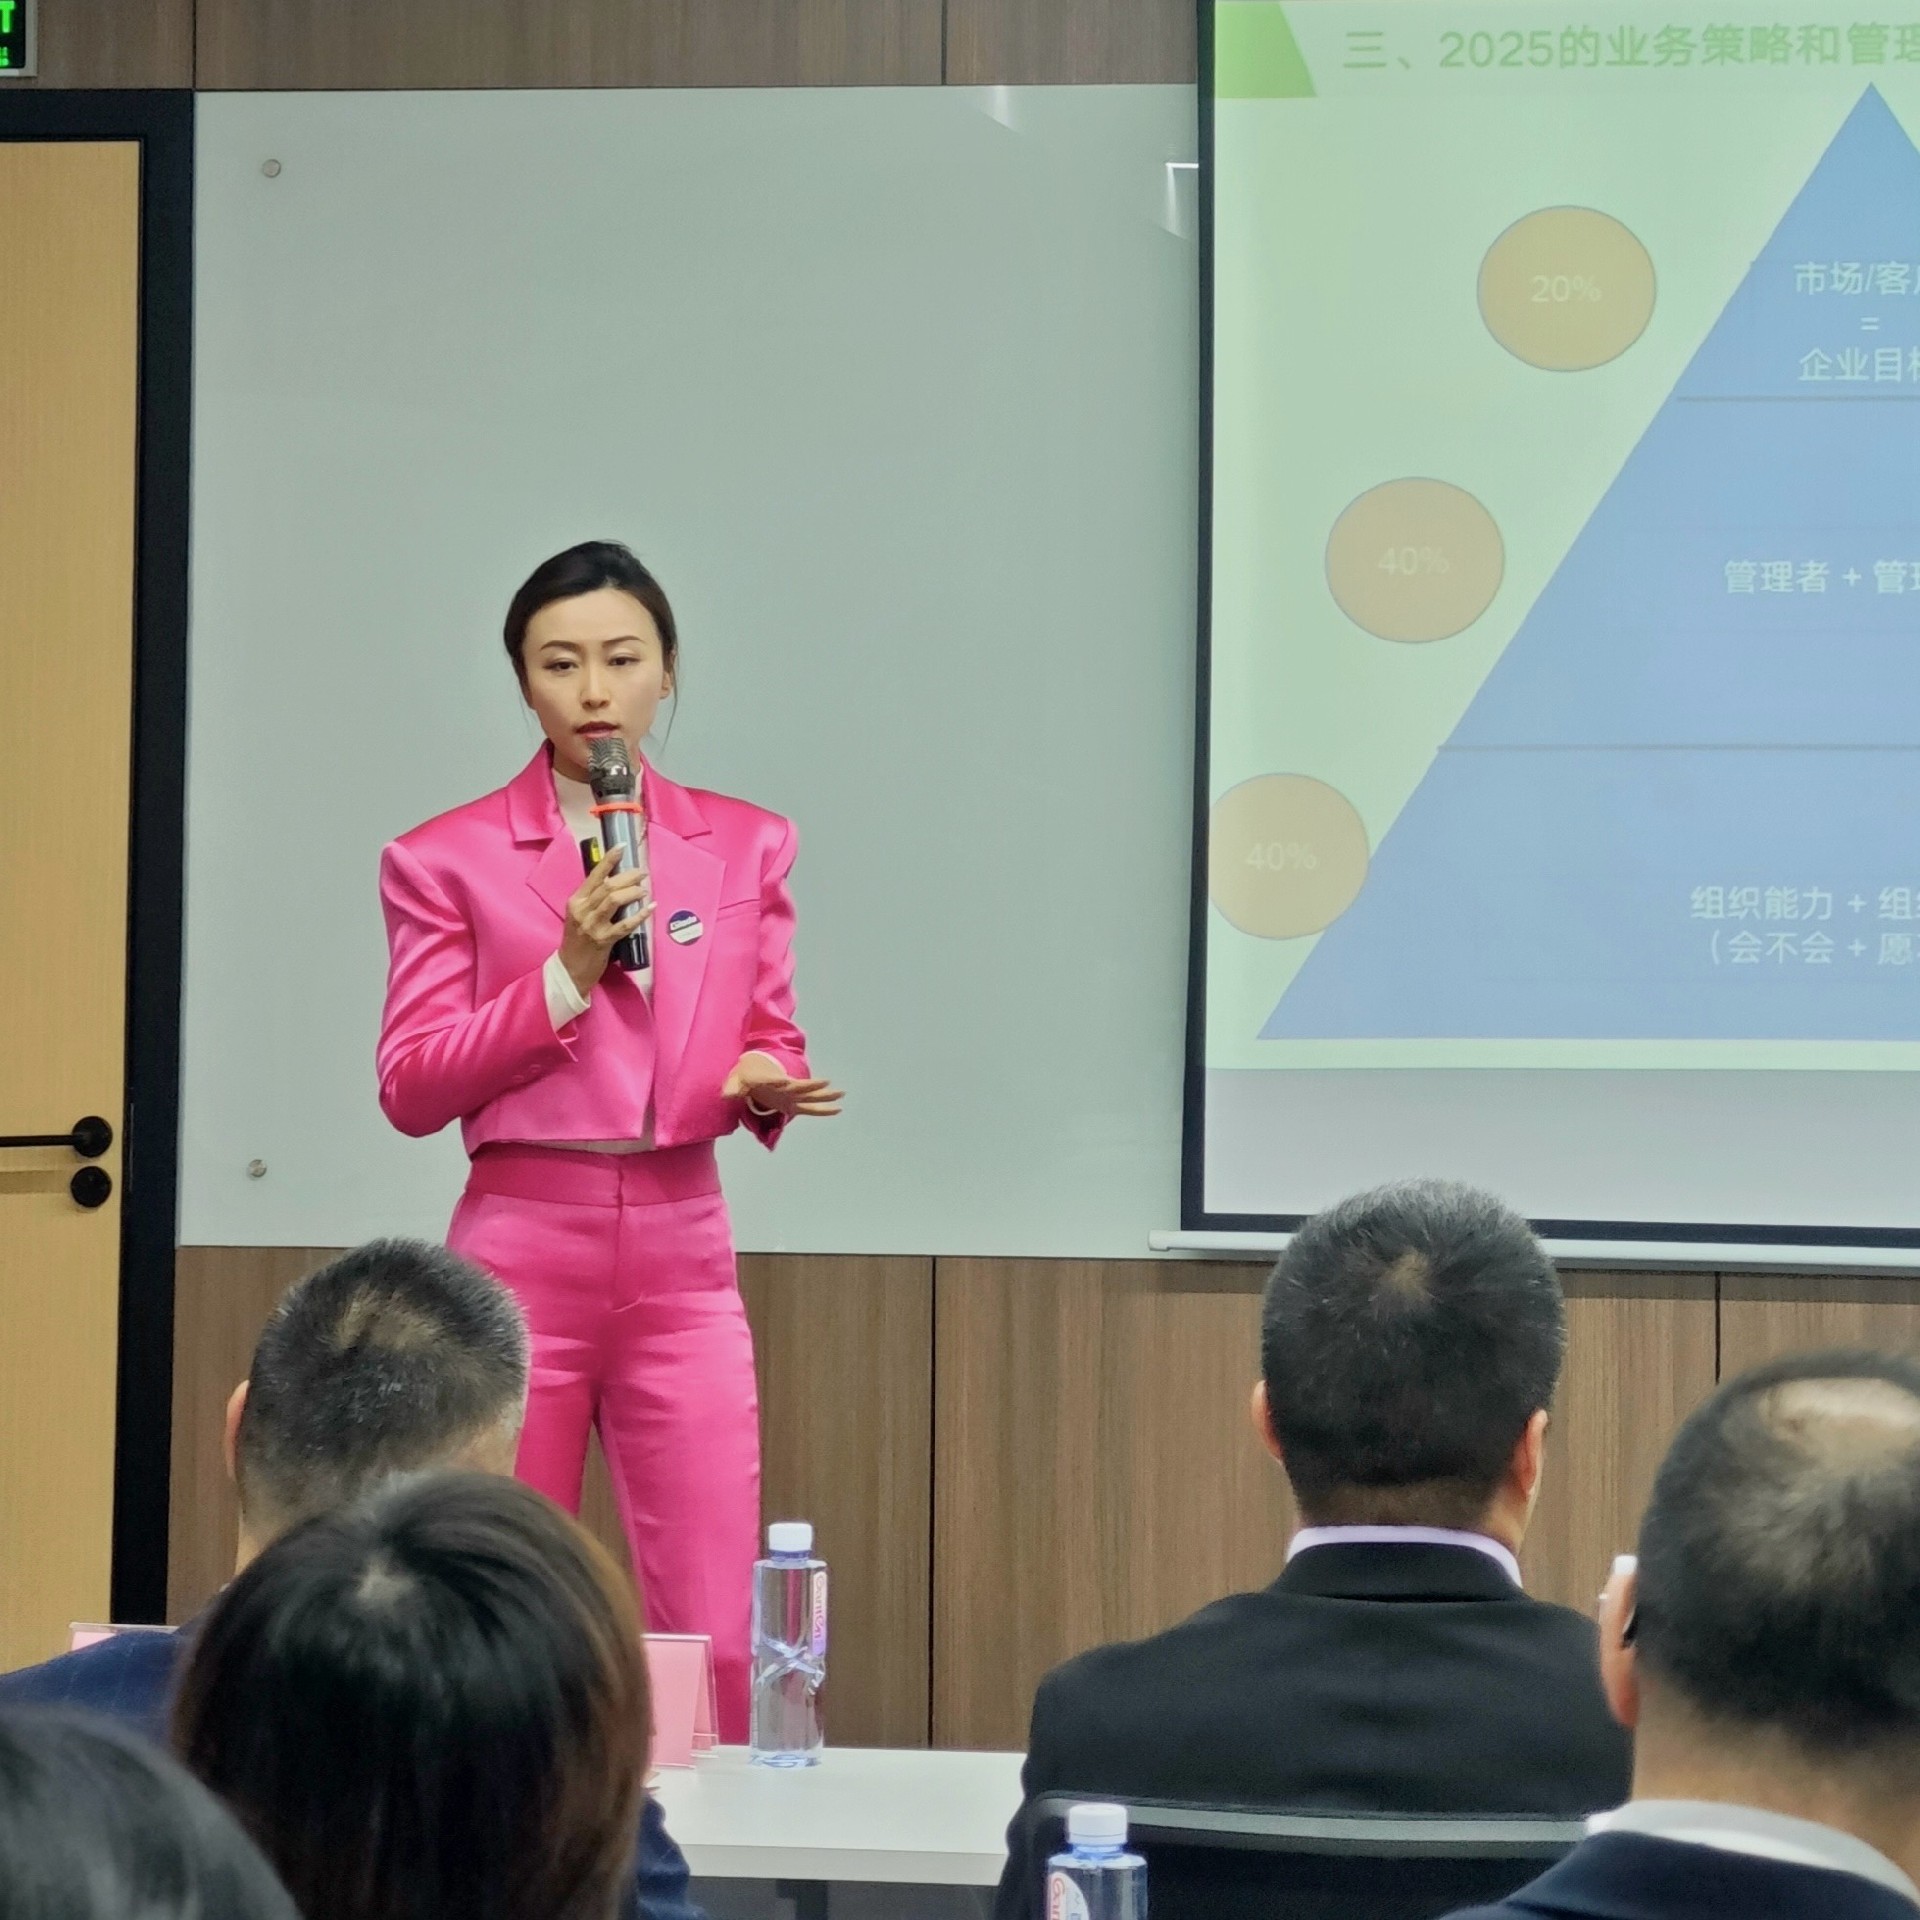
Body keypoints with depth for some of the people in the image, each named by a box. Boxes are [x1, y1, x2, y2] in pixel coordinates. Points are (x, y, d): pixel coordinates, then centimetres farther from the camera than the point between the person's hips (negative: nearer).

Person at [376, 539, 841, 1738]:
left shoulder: (747, 848, 10)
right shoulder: (448, 860, 2)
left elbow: (774, 1046, 15)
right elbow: (411, 1089, -3)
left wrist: (765, 1087, -9)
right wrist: (565, 976, -14)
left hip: (683, 1262, 2)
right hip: (521, 1249, -2)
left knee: (713, 1641, -5)